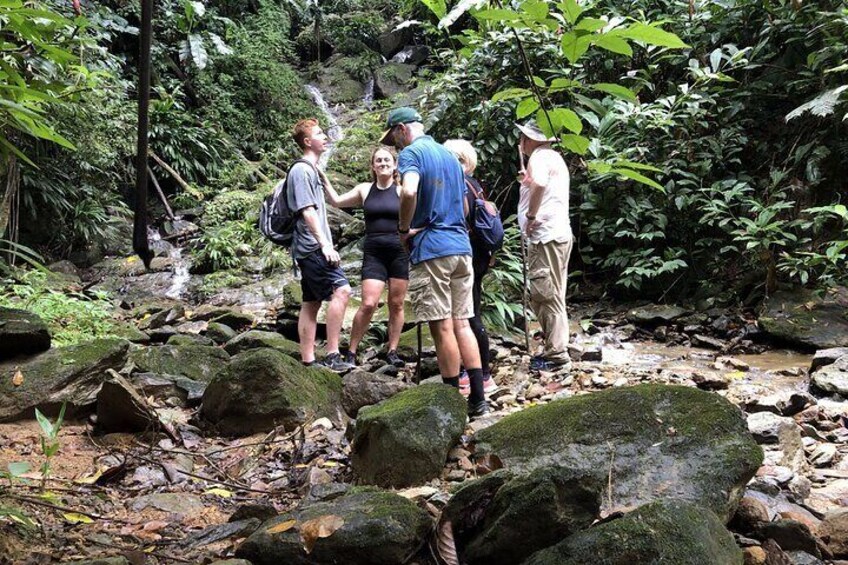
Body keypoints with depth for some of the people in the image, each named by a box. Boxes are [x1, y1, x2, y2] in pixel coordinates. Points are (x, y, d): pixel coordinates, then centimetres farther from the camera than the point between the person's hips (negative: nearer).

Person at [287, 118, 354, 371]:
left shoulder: (311, 170, 23)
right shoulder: (301, 170, -8)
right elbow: (306, 211, -17)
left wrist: (325, 244, 23)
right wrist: (324, 244, -21)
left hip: (313, 249, 10)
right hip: (312, 246, -10)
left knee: (311, 303, 7)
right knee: (341, 290, -19)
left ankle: (308, 362, 9)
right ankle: (332, 355, -21)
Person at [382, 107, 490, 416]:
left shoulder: (411, 152, -5)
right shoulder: (450, 156, 20)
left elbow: (409, 191, -26)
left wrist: (404, 229, -12)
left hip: (431, 250, -8)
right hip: (461, 245, 8)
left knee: (442, 328, -2)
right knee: (461, 324, 10)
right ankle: (478, 399, 10)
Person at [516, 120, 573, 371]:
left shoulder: (540, 157, -9)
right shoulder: (553, 157, 23)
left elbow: (539, 183, -32)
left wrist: (530, 215, -23)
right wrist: (527, 181, 29)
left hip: (546, 236, -10)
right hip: (556, 235, 11)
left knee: (548, 296, -6)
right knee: (540, 296, 15)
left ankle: (556, 354, -2)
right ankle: (554, 348, 20)